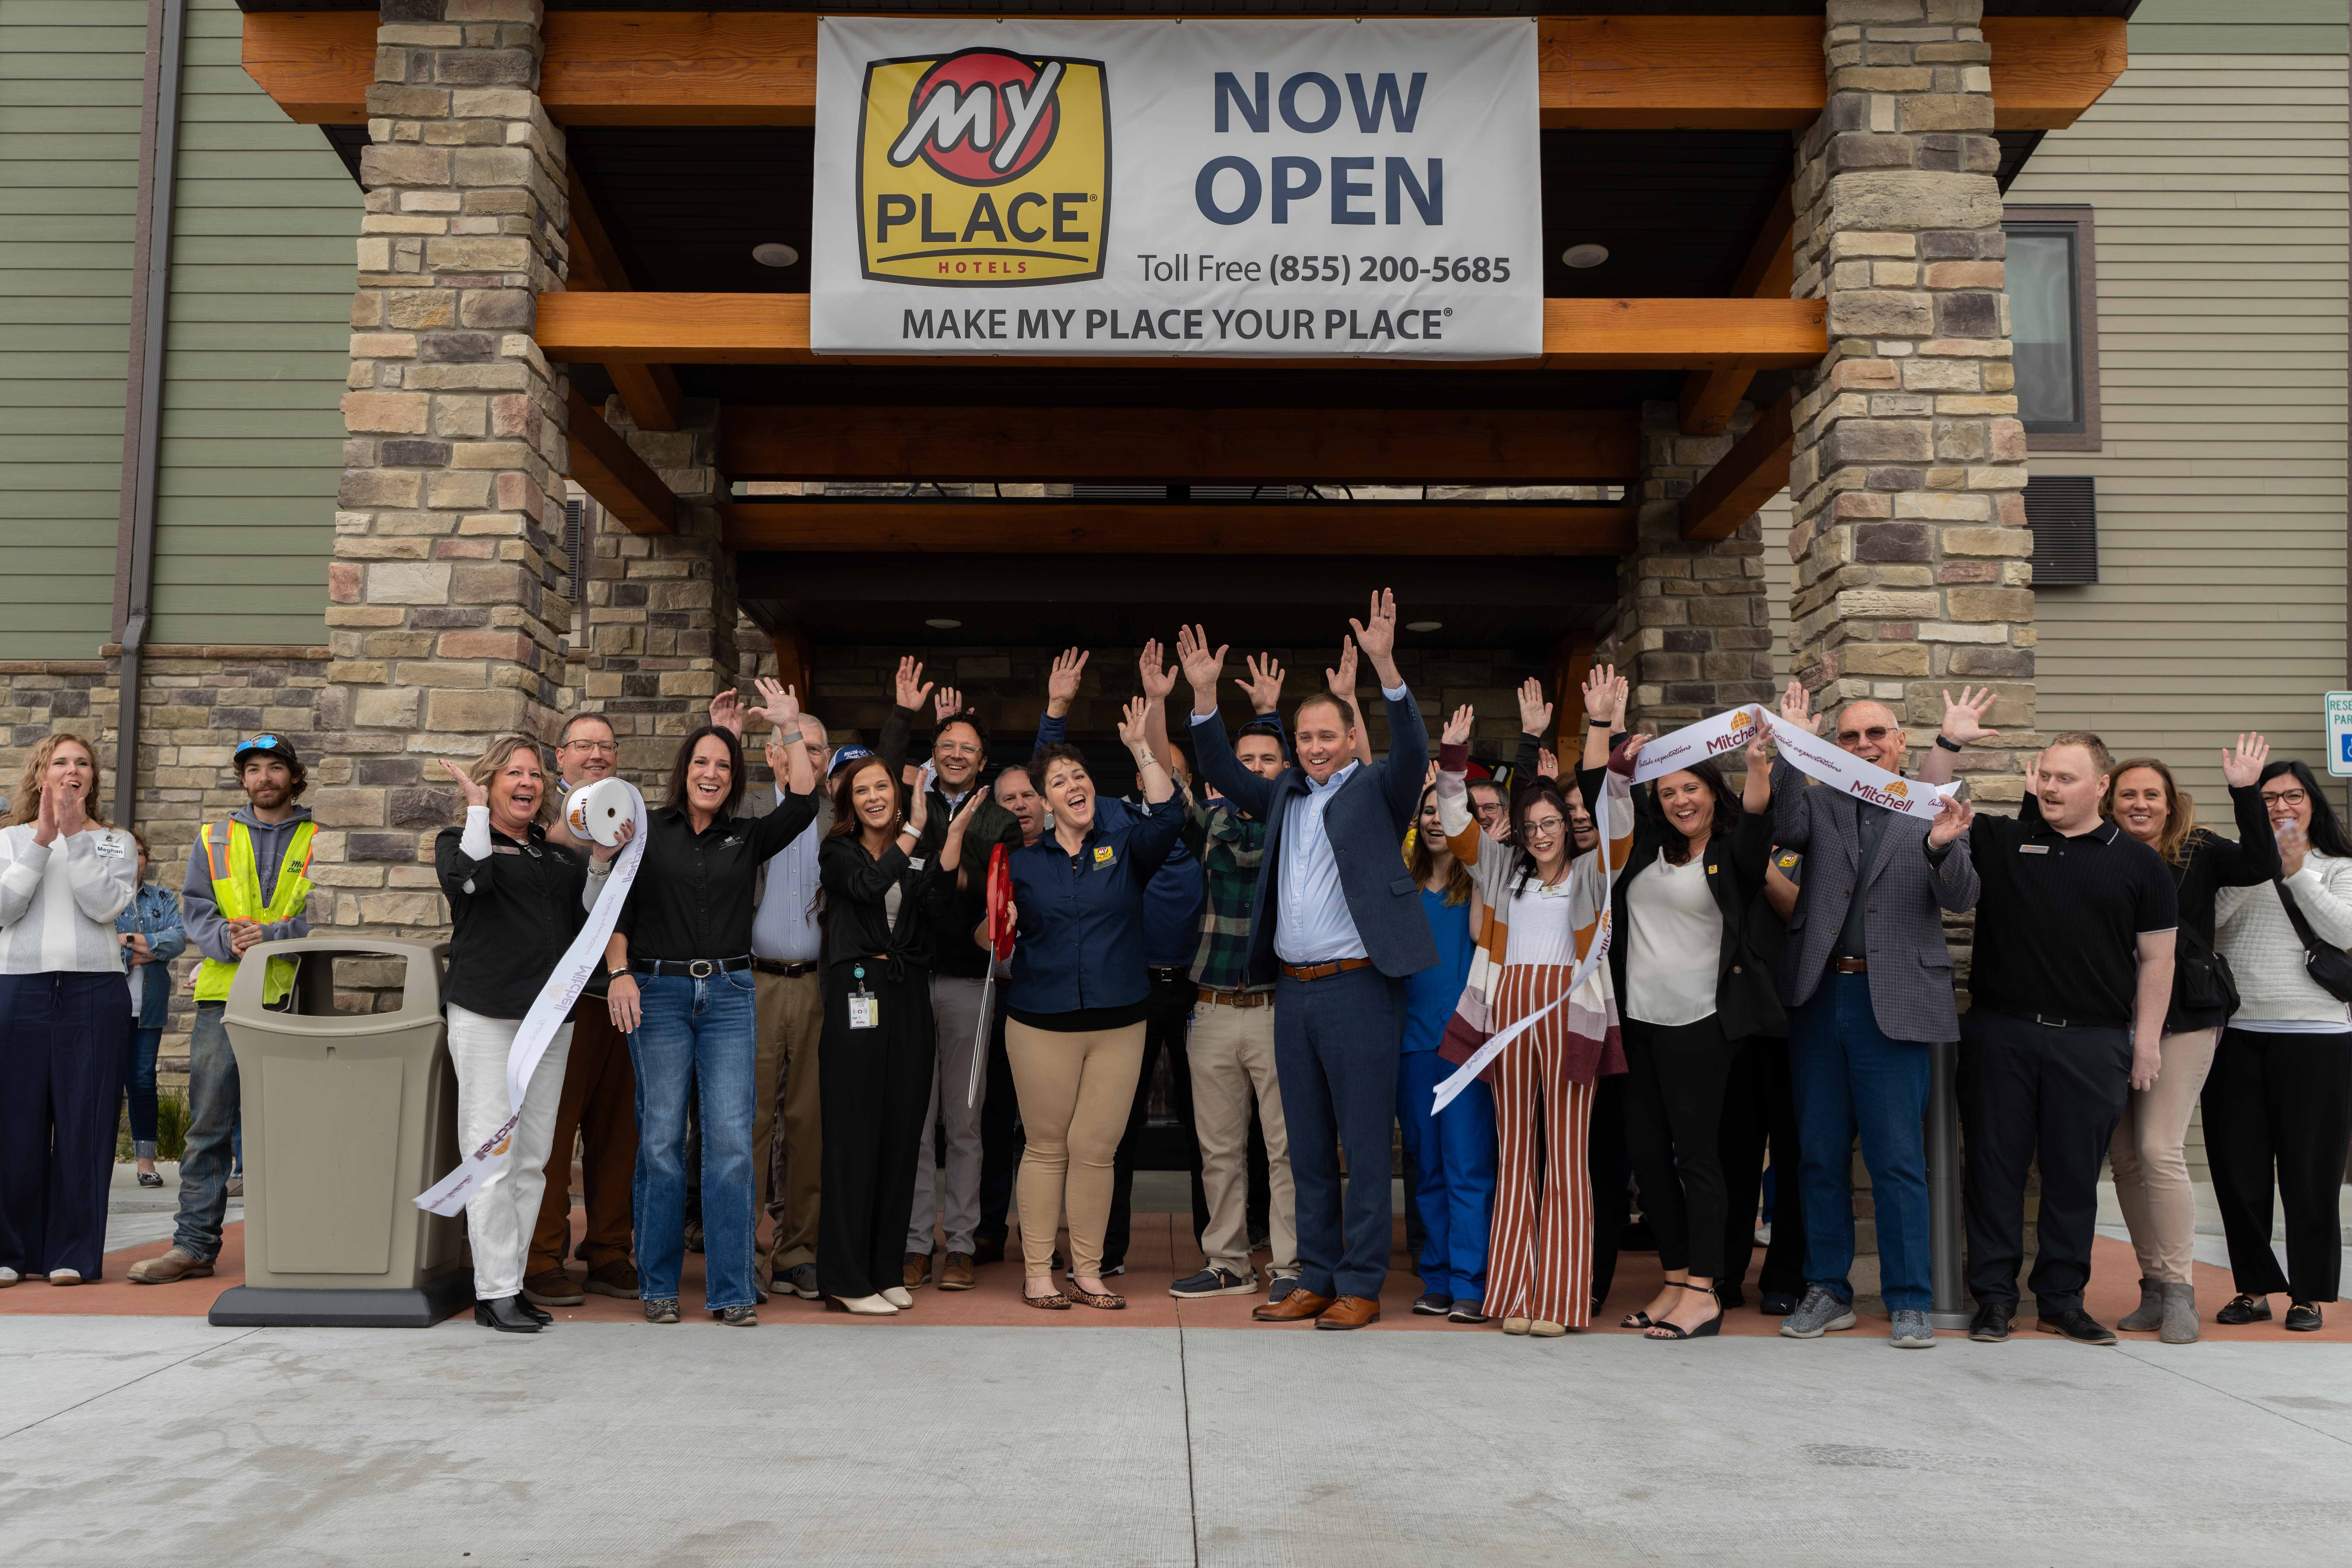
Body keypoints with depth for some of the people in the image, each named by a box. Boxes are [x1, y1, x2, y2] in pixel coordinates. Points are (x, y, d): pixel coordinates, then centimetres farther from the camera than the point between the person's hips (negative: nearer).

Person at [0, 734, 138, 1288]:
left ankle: (73, 1253, 5)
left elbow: (106, 905, -6)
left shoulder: (114, 842, 12)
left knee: (84, 1122, -1)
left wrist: (75, 835, -9)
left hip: (94, 991, 0)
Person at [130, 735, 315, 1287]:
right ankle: (194, 1245, 5)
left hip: (291, 998, -2)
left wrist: (270, 935, -15)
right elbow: (195, 910, 8)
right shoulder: (213, 840, 16)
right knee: (209, 1125, 1)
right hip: (223, 997, 2)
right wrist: (228, 941, -12)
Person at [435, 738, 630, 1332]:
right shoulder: (460, 839, 4)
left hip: (551, 1016, 6)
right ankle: (494, 1293, -3)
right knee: (493, 1154, -8)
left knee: (533, 1158, 6)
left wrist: (600, 863, -1)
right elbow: (468, 878, -18)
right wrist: (477, 808, -11)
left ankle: (511, 1283, 13)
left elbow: (585, 921, 12)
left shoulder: (558, 855, 18)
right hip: (487, 1015, -5)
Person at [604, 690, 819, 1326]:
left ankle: (732, 1289, 3)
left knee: (730, 1140, -4)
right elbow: (617, 910, 6)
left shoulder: (748, 837, 10)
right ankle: (659, 1285, 14)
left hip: (728, 994, 1)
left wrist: (790, 729, -2)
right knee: (661, 1140, 1)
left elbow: (804, 804, -4)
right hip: (658, 992, -1)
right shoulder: (647, 831, 7)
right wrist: (619, 973, -7)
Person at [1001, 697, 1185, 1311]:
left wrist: (1141, 747, -16)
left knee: (1096, 1148, 4)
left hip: (1118, 1024, 0)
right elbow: (986, 936, 12)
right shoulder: (1024, 861, 6)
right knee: (1046, 1146, 5)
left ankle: (1088, 1272, 15)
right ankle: (1038, 1272, 14)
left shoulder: (1124, 845, 6)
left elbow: (1167, 815, -12)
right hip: (1042, 1024, 0)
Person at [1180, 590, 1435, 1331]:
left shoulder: (1376, 790, 1)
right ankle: (1315, 1280, 21)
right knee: (1307, 1148, 12)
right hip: (1293, 990, 6)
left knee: (1365, 1145, 0)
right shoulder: (1285, 797, 16)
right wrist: (1203, 695, 4)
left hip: (1358, 988, -6)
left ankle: (1361, 1288, 7)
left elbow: (1412, 750, -15)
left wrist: (1385, 666, -28)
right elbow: (1224, 772, 17)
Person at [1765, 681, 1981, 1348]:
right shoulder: (1819, 804, 11)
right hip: (1820, 996, 3)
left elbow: (1962, 898, -6)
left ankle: (1909, 1302, 11)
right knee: (1820, 1156, 9)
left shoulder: (1933, 811, 6)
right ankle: (1828, 1291, 21)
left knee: (1898, 1160, -1)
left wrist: (1942, 847, -27)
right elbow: (1783, 829, -10)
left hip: (1893, 1002, -2)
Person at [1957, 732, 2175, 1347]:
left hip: (2093, 1043, 0)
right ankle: (1994, 1295, 14)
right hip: (2000, 1034, 1)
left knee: (2075, 1172, 7)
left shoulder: (2138, 863, 6)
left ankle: (2063, 1297, 20)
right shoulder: (2000, 841, 8)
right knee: (1995, 1164, 4)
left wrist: (2147, 1040, 2)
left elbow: (2156, 959, 7)